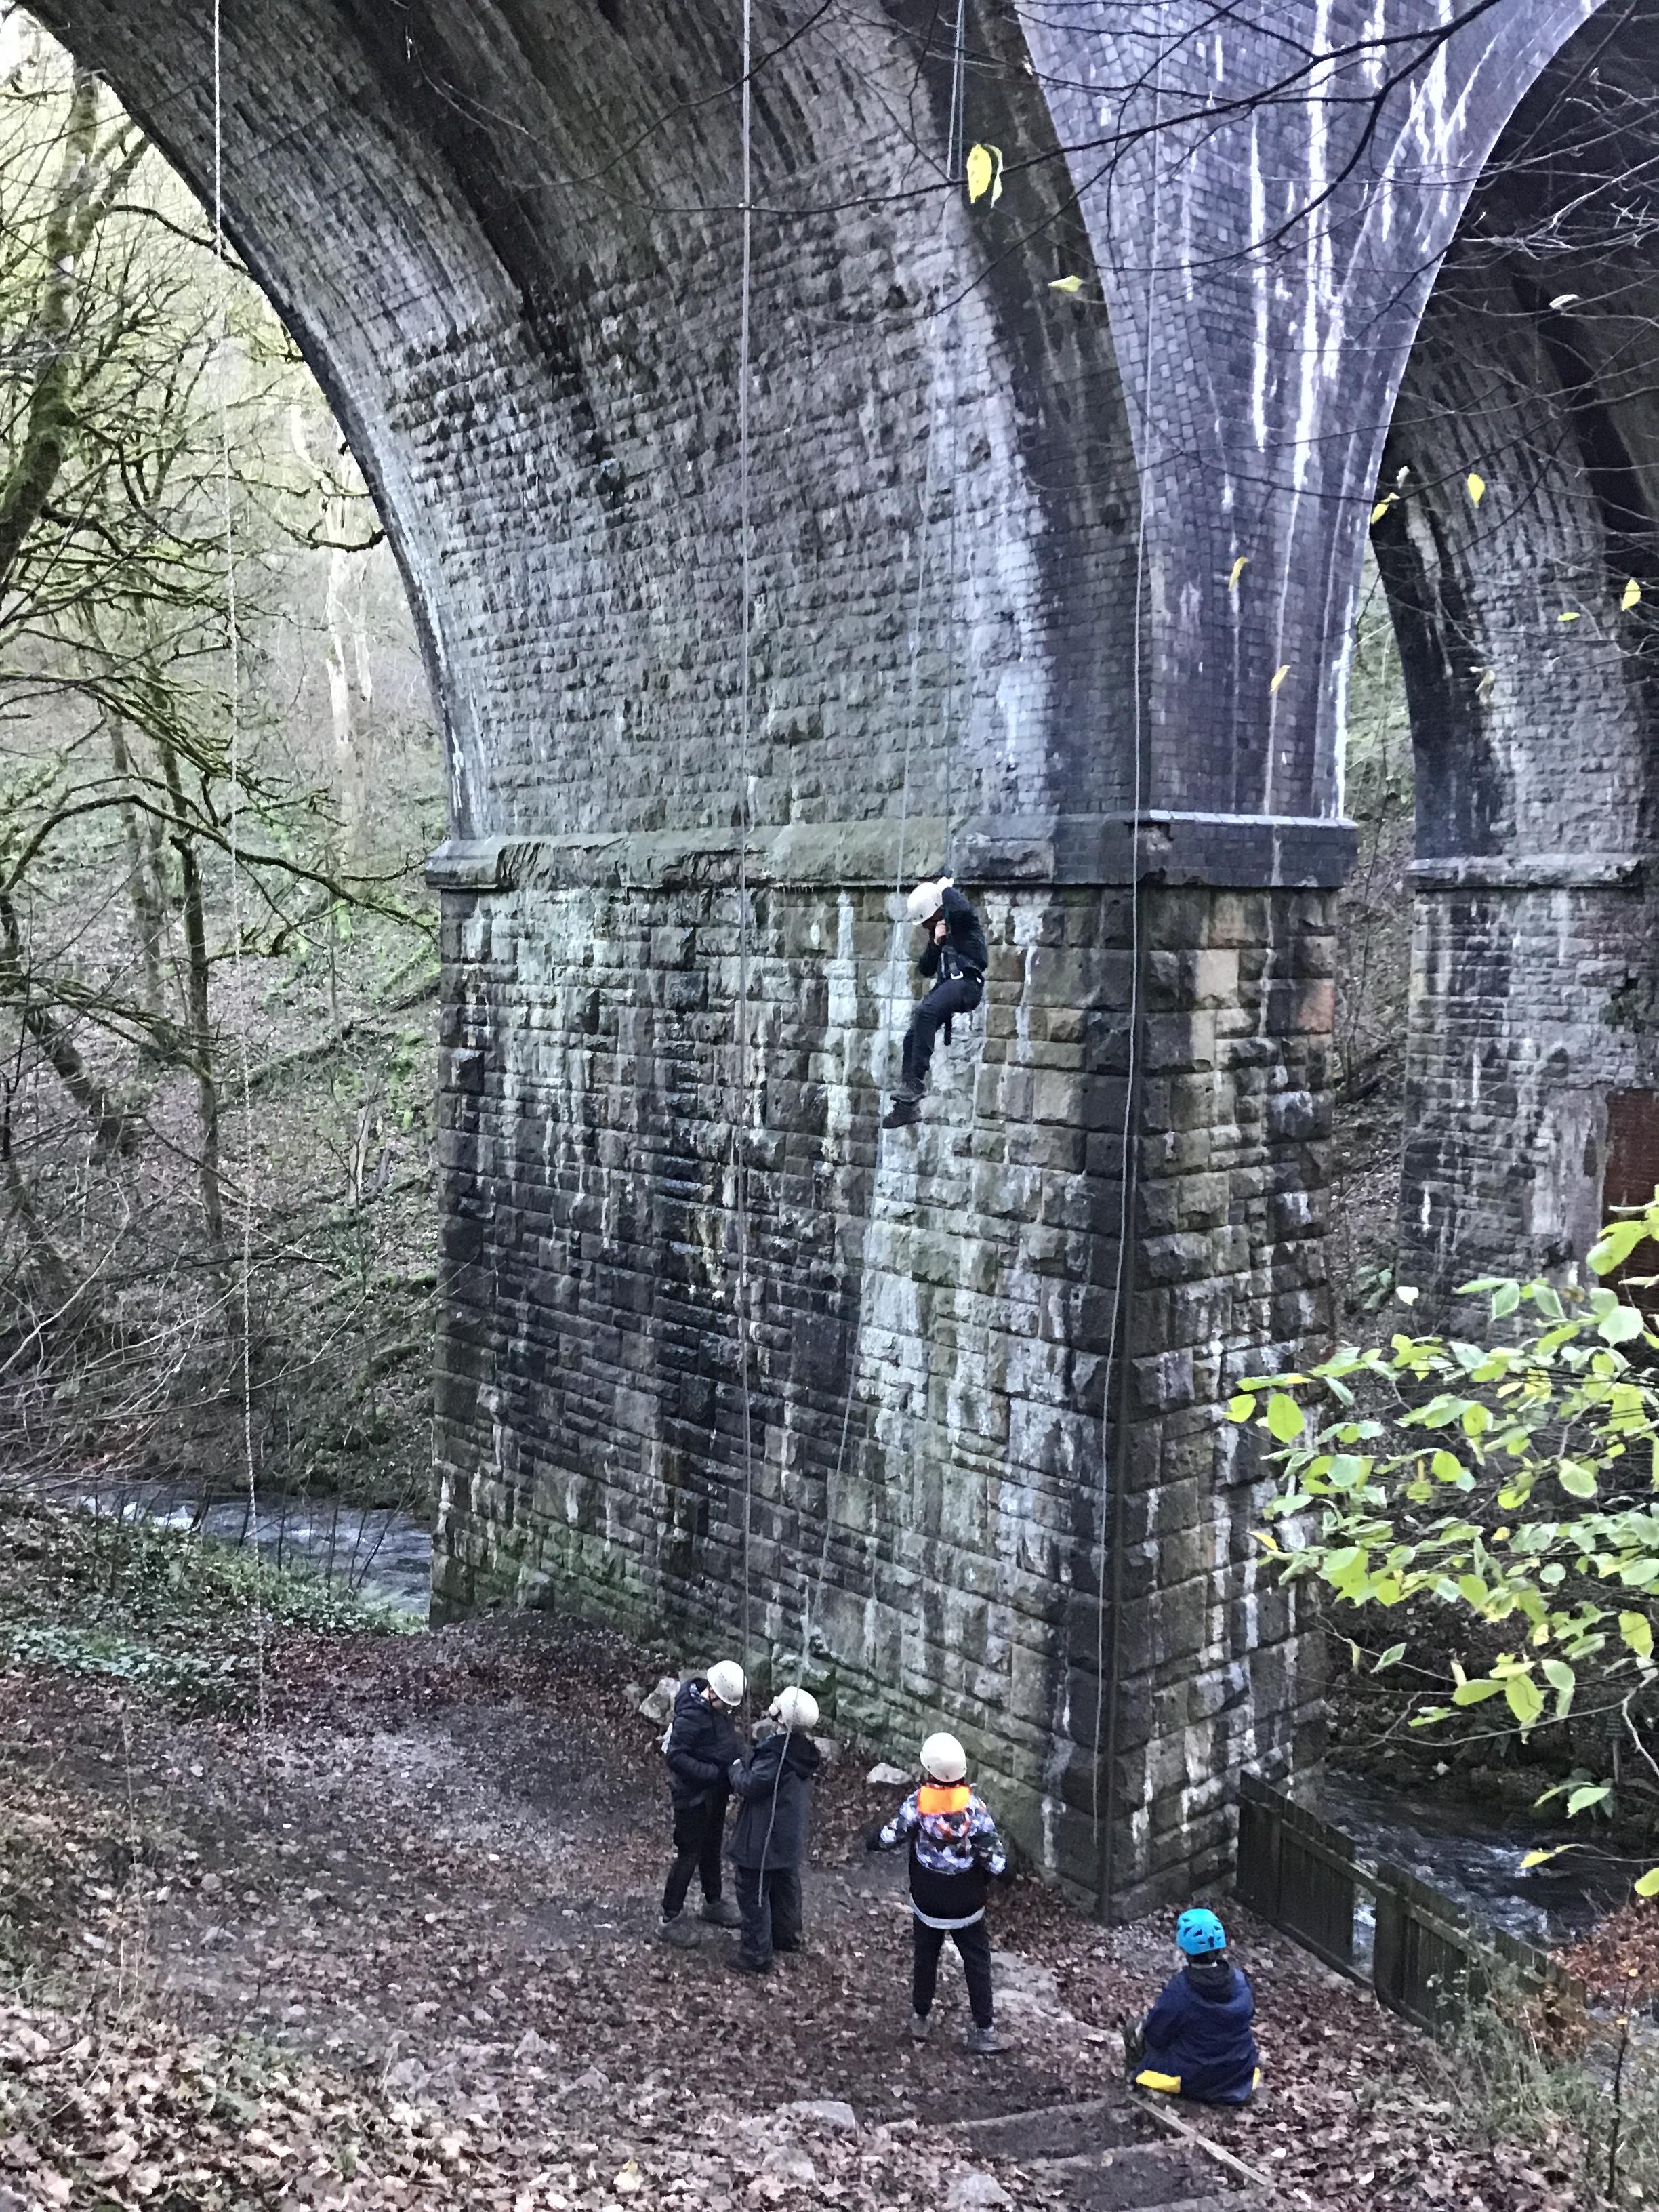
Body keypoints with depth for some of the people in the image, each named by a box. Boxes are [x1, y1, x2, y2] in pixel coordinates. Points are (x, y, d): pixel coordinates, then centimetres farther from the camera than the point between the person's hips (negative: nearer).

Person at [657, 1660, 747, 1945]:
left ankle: (713, 1902, 42)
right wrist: (713, 1772, -30)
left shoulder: (717, 1707, -3)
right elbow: (675, 1757, -29)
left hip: (715, 1791, 8)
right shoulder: (691, 1715, -29)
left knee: (712, 1848, 23)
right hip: (693, 1795, -8)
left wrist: (739, 1763, -2)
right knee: (689, 1855, 2)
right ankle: (670, 1919, 15)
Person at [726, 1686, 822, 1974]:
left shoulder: (776, 1755, -32)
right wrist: (747, 1764, 7)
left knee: (753, 1894, 6)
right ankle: (787, 1936, 43)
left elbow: (749, 1785, -25)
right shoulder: (803, 1750, -4)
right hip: (790, 1838, 9)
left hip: (762, 1840, -9)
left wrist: (737, 1768, -7)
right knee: (786, 1885, 25)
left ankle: (756, 1955, 14)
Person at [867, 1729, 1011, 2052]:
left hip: (927, 1901, 1)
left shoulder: (918, 1801, -18)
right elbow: (990, 1847, -18)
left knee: (925, 1957, 21)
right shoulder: (973, 1803, -21)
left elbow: (889, 1837, -14)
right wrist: (1004, 1873, 1)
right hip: (967, 1904, -1)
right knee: (977, 1963, 12)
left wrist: (873, 1841, 7)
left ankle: (920, 2017, 33)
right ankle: (983, 2029, 15)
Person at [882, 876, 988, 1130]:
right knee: (913, 1035, -4)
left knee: (924, 1013, -32)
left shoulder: (961, 919, 0)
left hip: (967, 982, -9)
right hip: (947, 984, 9)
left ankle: (915, 1081, -33)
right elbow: (925, 969, 19)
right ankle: (909, 1105, -4)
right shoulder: (937, 930, 23)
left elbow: (961, 909, -27)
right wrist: (936, 943, 2)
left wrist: (946, 889, -8)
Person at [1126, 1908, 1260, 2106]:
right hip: (1240, 2073, 3)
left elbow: (1155, 2037, -15)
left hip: (1191, 2080, -3)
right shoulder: (1241, 1981, -14)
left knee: (1136, 2035, 18)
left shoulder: (1178, 1993, -28)